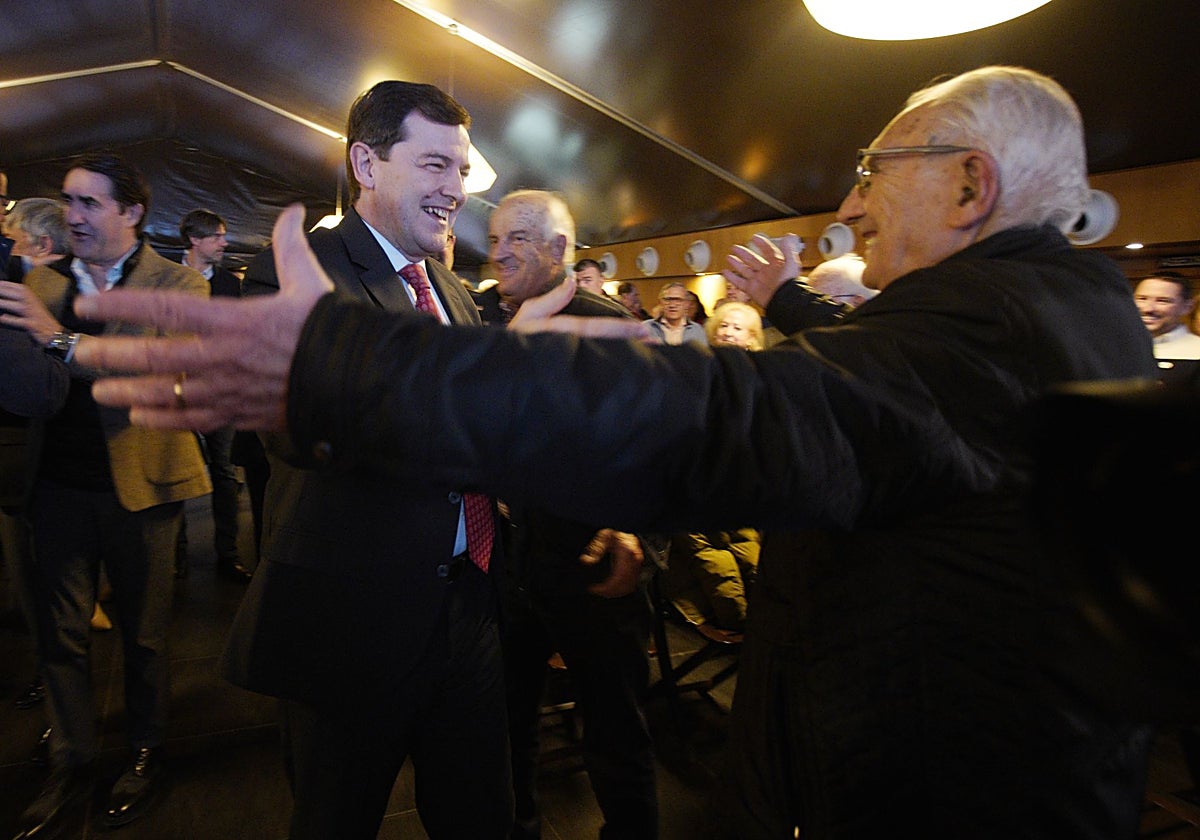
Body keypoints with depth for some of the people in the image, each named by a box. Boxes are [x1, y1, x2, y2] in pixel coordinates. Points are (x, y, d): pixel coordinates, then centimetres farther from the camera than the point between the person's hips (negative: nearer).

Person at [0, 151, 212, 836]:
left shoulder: (179, 284, -5)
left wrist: (61, 339, -28)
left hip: (137, 486, -4)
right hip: (60, 484, 4)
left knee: (143, 631, 10)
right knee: (61, 632, 13)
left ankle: (148, 754, 29)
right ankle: (72, 762, 31)